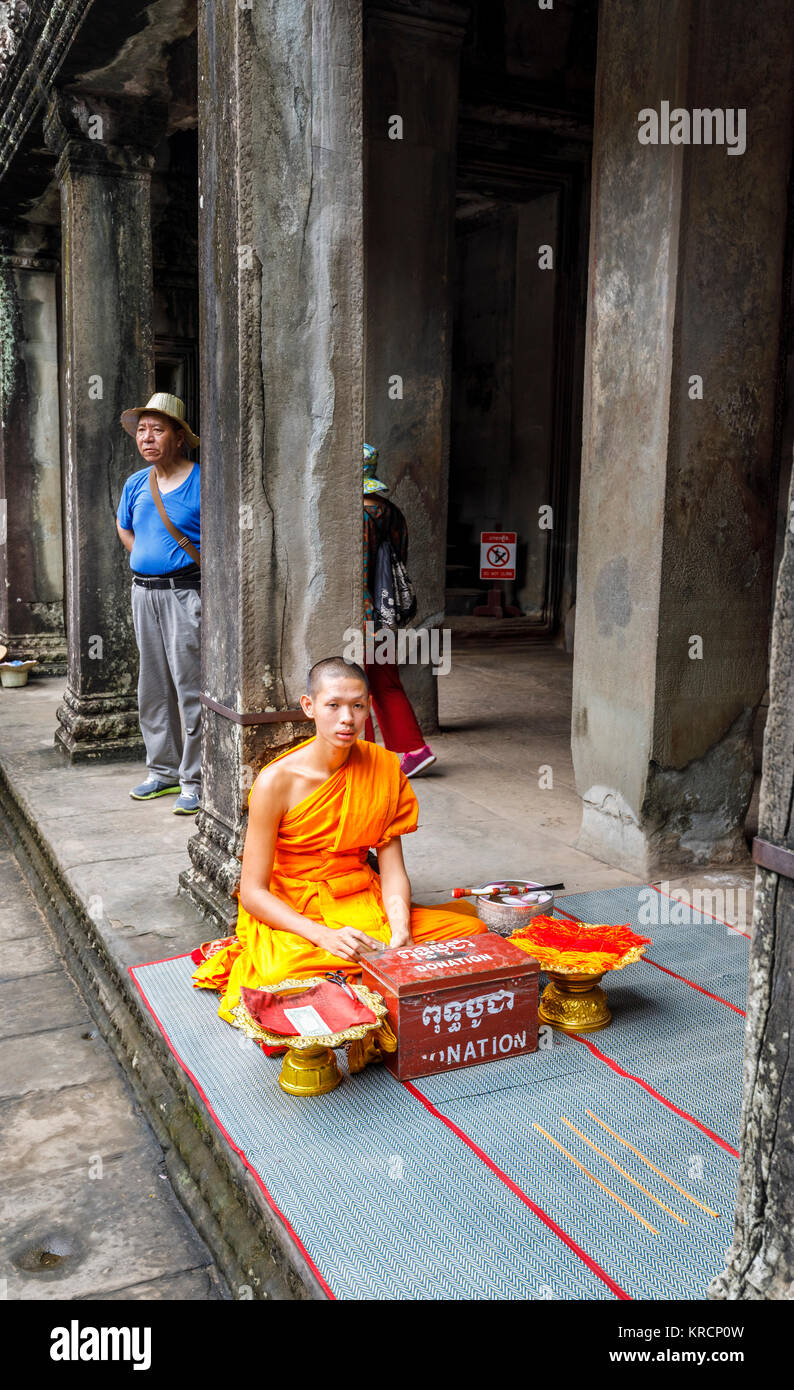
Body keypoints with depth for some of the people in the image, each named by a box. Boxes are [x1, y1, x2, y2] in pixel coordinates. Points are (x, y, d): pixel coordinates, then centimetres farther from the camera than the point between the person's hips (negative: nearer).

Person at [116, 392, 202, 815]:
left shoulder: (202, 482, -8)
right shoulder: (136, 484, 11)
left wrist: (206, 572, -10)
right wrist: (147, 561, 15)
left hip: (185, 592, -7)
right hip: (143, 593, 7)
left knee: (191, 688, -6)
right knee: (153, 688, 13)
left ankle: (194, 781, 2)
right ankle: (163, 771, 25)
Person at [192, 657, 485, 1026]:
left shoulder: (385, 767, -1)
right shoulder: (277, 781, -14)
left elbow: (392, 869, 0)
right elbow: (253, 892, -13)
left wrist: (400, 932, -20)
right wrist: (325, 936, -27)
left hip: (365, 906, 5)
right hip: (291, 916, -5)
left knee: (472, 930, -14)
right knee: (286, 976, -38)